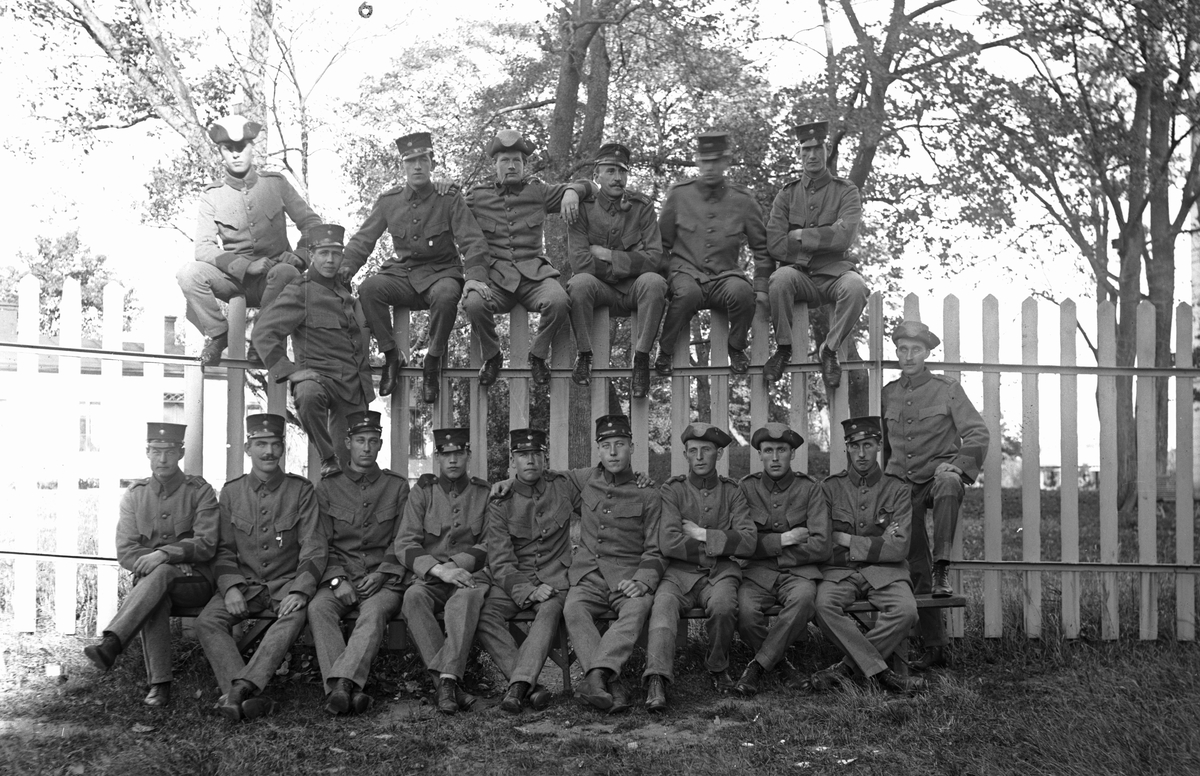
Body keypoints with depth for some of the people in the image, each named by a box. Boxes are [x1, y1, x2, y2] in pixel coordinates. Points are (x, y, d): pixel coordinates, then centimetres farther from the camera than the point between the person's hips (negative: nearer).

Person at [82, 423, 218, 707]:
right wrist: (149, 561, -16)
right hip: (148, 580, 2)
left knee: (160, 574, -37)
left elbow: (206, 545, -10)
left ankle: (110, 644, -48)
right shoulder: (134, 495, 10)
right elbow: (125, 551, 4)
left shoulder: (200, 491, 1)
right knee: (155, 600, -35)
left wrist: (165, 554, -25)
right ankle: (159, 684, -38)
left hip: (196, 581, -2)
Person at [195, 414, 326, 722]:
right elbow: (224, 549, 8)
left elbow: (314, 548, -3)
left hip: (286, 585, -2)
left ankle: (242, 686, -47)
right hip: (242, 584, 3)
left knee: (295, 616, -36)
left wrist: (299, 590, -19)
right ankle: (248, 697, -40)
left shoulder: (301, 490, 3)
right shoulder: (231, 491, 9)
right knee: (207, 622, -26)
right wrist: (231, 587, -12)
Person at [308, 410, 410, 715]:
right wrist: (337, 580, -10)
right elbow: (322, 544, 7)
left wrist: (381, 575, -9)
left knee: (375, 612, -35)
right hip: (340, 578, 1)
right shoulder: (327, 487, 12)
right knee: (318, 607, -32)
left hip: (384, 579, -1)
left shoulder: (397, 487, 11)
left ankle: (342, 683, -48)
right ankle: (349, 690, -43)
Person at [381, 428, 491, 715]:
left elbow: (491, 545, 6)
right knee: (413, 597, -35)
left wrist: (457, 563, -11)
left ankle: (447, 678, -48)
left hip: (469, 573, -1)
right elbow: (404, 545, 2)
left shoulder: (485, 494, 12)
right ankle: (449, 686, -42)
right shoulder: (422, 492, 11)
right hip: (427, 575, 1)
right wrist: (437, 569, -16)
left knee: (465, 598, -37)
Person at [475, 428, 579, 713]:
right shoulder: (500, 505, 1)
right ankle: (531, 688, -34)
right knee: (484, 616, -29)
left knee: (550, 611, -35)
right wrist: (526, 591, -20)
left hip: (554, 579, 0)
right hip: (513, 580, 1)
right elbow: (501, 562, -6)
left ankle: (518, 685, -43)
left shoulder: (562, 486, 5)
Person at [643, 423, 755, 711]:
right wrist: (718, 545, -3)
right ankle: (656, 682, -45)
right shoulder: (672, 490, 5)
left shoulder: (732, 491, 10)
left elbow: (748, 542, -3)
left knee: (723, 605, -32)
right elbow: (669, 544, -7)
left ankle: (718, 668, -6)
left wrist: (702, 535, -7)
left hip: (721, 572, 1)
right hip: (679, 572, -1)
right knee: (663, 606, -32)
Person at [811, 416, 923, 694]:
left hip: (884, 571, 0)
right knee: (824, 604, -33)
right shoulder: (830, 487, 6)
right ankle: (880, 672, -24)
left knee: (906, 611, -31)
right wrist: (874, 544, -6)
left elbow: (898, 548, -4)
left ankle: (847, 667, -16)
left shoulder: (897, 489, 5)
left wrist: (848, 541, -6)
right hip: (840, 571, 0)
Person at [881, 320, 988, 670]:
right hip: (902, 484, 3)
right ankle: (934, 645, 8)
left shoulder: (947, 389, 0)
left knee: (948, 484, -41)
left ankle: (942, 569, -37)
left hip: (938, 474, -3)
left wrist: (954, 464, -21)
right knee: (915, 566, 1)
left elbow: (979, 434, -6)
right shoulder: (889, 393, 10)